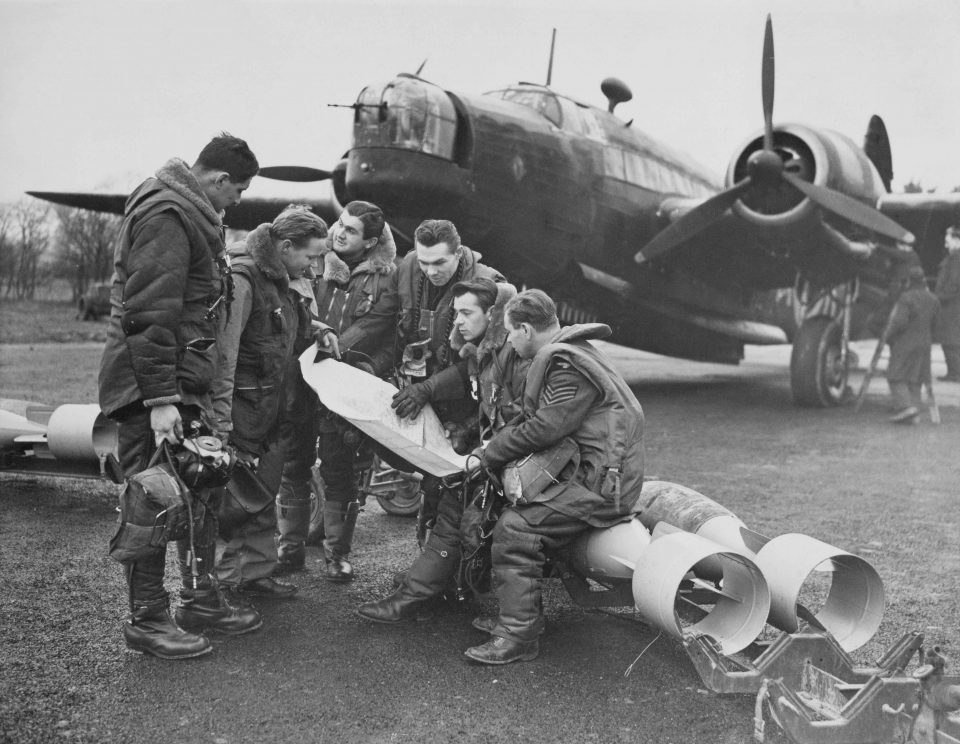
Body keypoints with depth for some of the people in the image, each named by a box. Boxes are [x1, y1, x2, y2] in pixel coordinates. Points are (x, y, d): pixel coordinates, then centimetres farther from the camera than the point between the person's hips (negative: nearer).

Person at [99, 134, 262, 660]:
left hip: (183, 381, 10)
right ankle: (147, 621, 9)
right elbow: (148, 315, -23)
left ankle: (201, 598, 29)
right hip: (151, 384, -10)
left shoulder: (190, 213, 17)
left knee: (201, 490, 16)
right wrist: (160, 399, -25)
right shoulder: (164, 216, -16)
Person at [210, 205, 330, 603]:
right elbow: (222, 354, -25)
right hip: (240, 404, -9)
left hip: (268, 406, 9)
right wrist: (220, 426, -27)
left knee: (264, 493, 16)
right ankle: (223, 581, 13)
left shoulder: (281, 279, 8)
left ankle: (257, 572, 29)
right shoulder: (242, 279, -21)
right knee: (237, 498, -1)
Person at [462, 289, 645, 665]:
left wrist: (491, 454, -10)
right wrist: (496, 441, 7)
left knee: (514, 528, -18)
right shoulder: (565, 353, 16)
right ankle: (521, 612, 20)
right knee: (508, 504, 12)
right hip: (588, 469, 11)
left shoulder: (567, 365, -18)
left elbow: (544, 429, -22)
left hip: (601, 482, -11)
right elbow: (534, 417, 19)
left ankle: (518, 635, -11)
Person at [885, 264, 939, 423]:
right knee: (915, 380, 10)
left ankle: (905, 406, -15)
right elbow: (934, 321, 10)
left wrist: (889, 336, -7)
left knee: (896, 377, -1)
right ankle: (914, 413, 8)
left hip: (905, 343, -7)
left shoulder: (906, 298, -17)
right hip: (924, 343, 7)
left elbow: (899, 322, -22)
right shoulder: (931, 299, 6)